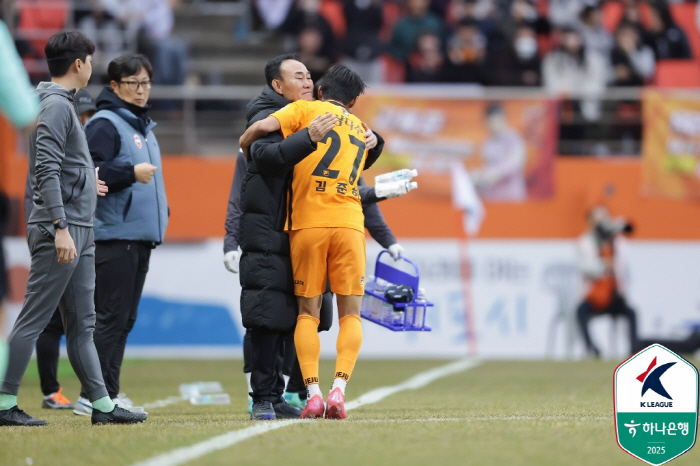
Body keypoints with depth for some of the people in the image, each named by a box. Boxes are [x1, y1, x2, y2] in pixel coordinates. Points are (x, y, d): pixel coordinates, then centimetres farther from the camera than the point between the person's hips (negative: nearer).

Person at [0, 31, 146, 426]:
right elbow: (46, 170, -20)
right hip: (61, 232, -10)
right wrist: (60, 227, -25)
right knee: (33, 320, -7)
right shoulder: (55, 105, -12)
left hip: (79, 231, 10)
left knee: (82, 324, 11)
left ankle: (103, 404, 14)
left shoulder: (64, 104, 17)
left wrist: (86, 184, 35)